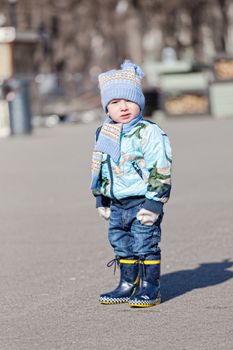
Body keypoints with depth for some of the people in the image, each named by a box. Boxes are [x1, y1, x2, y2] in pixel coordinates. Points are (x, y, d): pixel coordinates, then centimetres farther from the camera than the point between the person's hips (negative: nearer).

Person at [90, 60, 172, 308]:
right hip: (117, 203, 7)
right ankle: (127, 286, 25)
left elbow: (160, 170, -15)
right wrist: (101, 199, 16)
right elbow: (100, 169, 18)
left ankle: (150, 288, 6)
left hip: (142, 201, -7)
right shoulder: (104, 135, 7)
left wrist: (154, 202, -18)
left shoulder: (149, 132, -13)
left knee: (145, 245, -3)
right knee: (121, 245, 14)